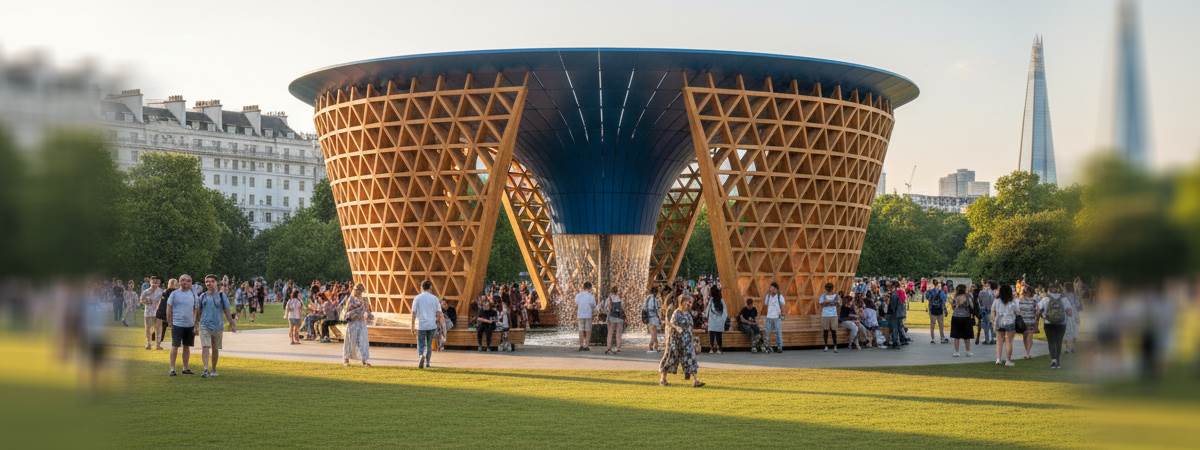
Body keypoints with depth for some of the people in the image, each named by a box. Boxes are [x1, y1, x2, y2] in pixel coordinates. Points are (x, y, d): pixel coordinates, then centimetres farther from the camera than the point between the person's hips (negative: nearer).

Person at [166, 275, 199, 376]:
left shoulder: (193, 294, 8)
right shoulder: (174, 293, -1)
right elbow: (169, 309, 1)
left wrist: (195, 325, 6)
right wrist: (170, 322, -3)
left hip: (190, 325, 4)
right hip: (177, 325, -4)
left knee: (187, 347, 10)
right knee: (175, 346, -3)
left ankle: (186, 368, 19)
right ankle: (172, 368, 1)